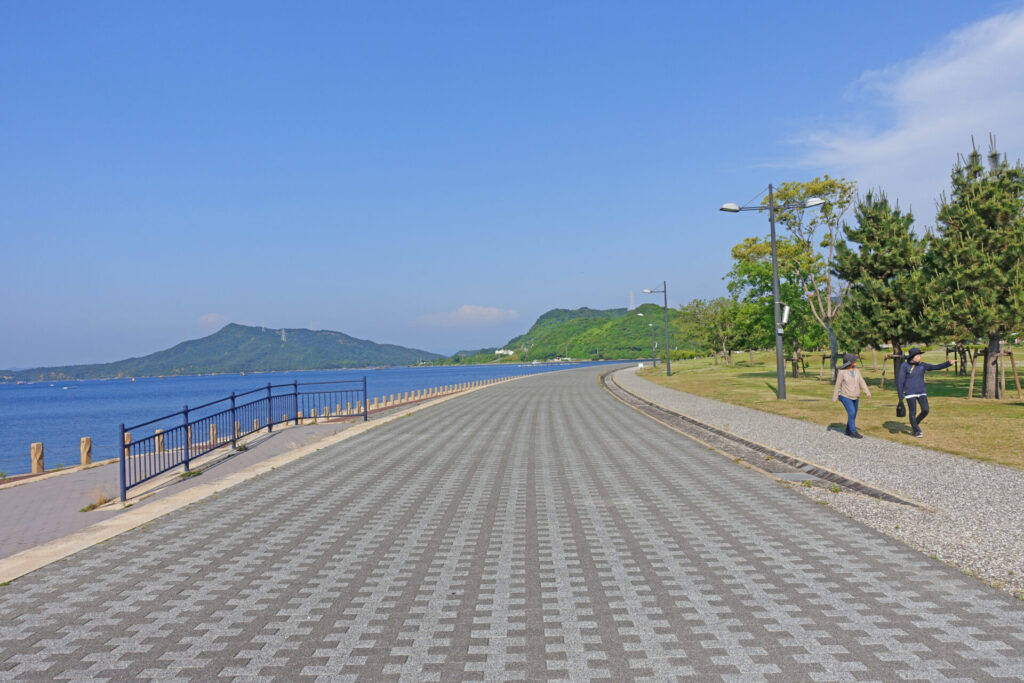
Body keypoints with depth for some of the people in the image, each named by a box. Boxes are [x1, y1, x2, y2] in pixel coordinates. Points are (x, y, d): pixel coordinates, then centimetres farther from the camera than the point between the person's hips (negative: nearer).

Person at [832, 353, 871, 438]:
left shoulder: (856, 371, 0)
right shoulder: (842, 372, -14)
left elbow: (862, 382, -3)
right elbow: (838, 385, -8)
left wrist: (868, 392, -15)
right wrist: (834, 398, -5)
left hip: (855, 397, 6)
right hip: (846, 397, -6)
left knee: (853, 414, 10)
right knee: (851, 413, -14)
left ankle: (848, 431, 23)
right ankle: (853, 432, -8)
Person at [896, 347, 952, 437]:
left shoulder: (922, 365, 5)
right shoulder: (905, 366, -7)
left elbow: (936, 367, -2)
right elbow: (900, 380, -7)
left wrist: (948, 363, -15)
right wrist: (900, 395, -9)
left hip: (922, 392, 4)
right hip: (910, 393, -4)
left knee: (925, 410, -2)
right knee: (912, 412, -1)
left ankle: (915, 423, 24)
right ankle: (916, 431, 15)